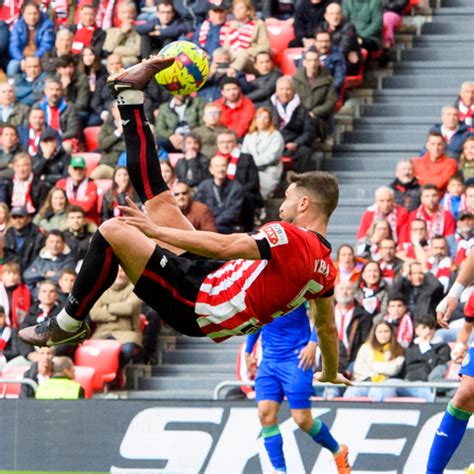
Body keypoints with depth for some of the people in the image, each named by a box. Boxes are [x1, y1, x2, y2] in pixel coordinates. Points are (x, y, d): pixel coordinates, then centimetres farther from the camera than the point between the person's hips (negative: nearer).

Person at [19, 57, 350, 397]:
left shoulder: (292, 237, -20)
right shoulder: (326, 268, 7)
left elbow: (224, 247, -27)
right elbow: (327, 327, 18)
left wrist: (158, 231, -19)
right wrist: (331, 374, 38)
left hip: (198, 310, -9)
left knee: (114, 231, -17)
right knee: (158, 197, 10)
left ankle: (70, 323, -3)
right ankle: (131, 95, 17)